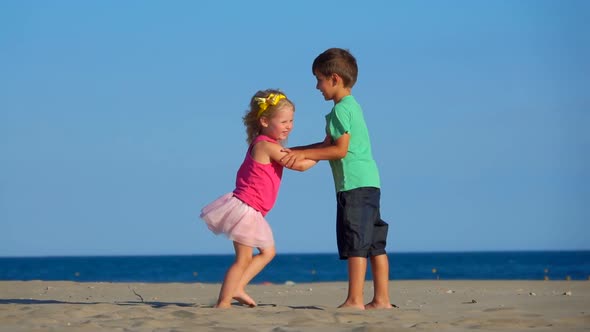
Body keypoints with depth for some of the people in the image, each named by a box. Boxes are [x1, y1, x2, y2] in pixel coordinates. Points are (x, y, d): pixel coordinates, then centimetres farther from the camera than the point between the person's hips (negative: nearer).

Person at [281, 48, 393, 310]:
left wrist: (303, 154, -9)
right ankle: (381, 299, 9)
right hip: (368, 183, 10)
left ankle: (355, 300, -11)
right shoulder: (352, 106, 21)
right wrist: (295, 152, 18)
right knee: (375, 244, 8)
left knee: (356, 244, -10)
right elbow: (328, 145, 23)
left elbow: (340, 150, -15)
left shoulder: (341, 109, -10)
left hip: (354, 185, -10)